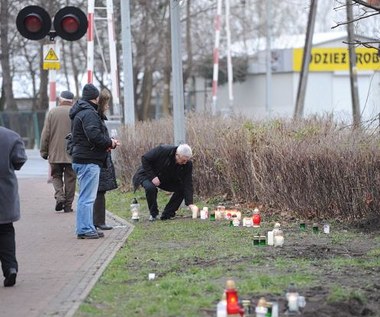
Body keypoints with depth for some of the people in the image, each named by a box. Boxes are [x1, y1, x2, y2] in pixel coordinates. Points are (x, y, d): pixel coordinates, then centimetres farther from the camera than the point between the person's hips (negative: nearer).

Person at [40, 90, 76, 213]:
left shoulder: (52, 112, 1)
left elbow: (45, 134, 0)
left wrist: (43, 151, 7)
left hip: (55, 153, 0)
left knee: (56, 175, 14)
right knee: (70, 178, 6)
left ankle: (59, 196, -8)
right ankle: (68, 205, 5)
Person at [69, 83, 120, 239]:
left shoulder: (80, 113, 19)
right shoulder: (88, 113, -14)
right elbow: (95, 136, -25)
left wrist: (108, 142, 5)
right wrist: (110, 142, -9)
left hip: (81, 160, 11)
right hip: (89, 161, -11)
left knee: (86, 197, 15)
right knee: (87, 197, -8)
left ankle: (87, 228, 21)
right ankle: (85, 230, -7)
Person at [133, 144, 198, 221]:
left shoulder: (188, 164, -22)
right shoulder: (162, 151, -33)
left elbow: (188, 184, -22)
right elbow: (145, 159, -22)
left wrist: (190, 203, -32)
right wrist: (152, 176, -29)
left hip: (167, 180, 4)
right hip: (149, 174, -4)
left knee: (181, 189, -17)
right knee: (150, 188, -35)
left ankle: (167, 215, -5)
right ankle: (153, 214, -12)